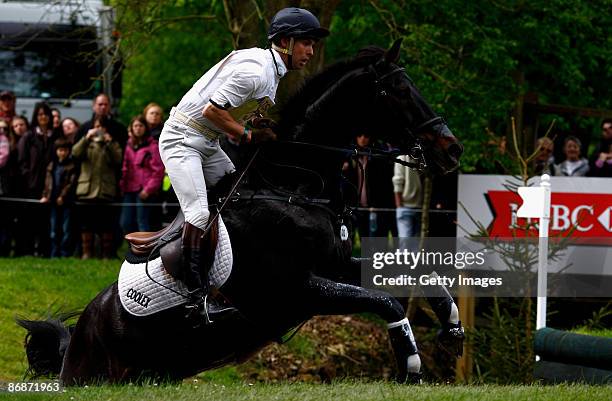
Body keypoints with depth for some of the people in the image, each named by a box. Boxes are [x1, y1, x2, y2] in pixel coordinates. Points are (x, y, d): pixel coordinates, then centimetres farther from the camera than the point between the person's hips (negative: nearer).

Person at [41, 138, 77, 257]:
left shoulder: (72, 166, -1)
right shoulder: (52, 166, 15)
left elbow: (71, 183, -8)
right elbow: (48, 183, 13)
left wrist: (63, 196, -15)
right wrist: (45, 196, -1)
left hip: (66, 202, -5)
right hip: (54, 201, 5)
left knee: (66, 230, -4)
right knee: (54, 231, 8)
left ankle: (65, 254, -1)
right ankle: (54, 255, 12)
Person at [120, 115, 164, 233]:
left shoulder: (152, 146, -3)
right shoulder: (129, 146, 16)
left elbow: (158, 171, -7)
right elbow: (125, 168, 18)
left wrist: (148, 189, -12)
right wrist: (122, 185, 5)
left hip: (144, 191, -7)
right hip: (130, 190, 7)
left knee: (142, 222, -9)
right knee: (125, 223, 3)